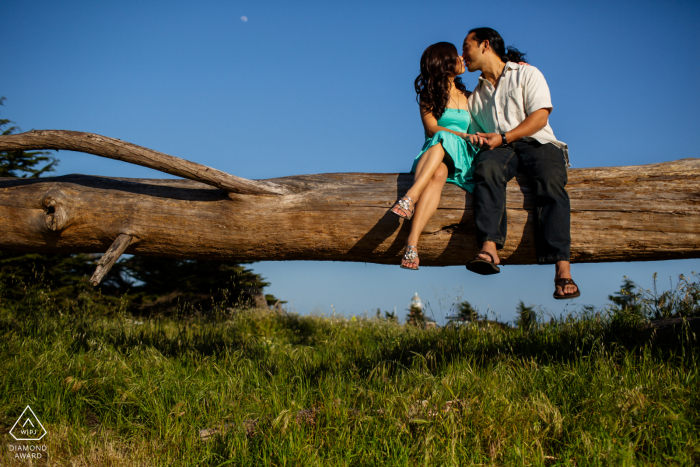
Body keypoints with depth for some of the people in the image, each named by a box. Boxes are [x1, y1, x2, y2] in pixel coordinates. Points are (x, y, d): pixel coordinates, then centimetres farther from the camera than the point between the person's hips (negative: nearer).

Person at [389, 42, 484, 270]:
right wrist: (463, 135, -16)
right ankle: (412, 246, -54)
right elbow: (431, 128, -2)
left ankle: (410, 197, -55)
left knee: (441, 141, -35)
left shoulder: (468, 97, 23)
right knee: (437, 174, -38)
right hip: (432, 157, -1)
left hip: (460, 158, 1)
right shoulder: (428, 95, 12)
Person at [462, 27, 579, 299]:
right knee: (486, 168, -35)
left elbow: (540, 116, -1)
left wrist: (503, 137, -12)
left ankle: (563, 270, -48)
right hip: (500, 149, 3)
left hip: (537, 142, -3)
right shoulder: (476, 96, 30)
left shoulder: (527, 74, 14)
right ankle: (489, 249, -55)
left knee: (551, 182, -35)